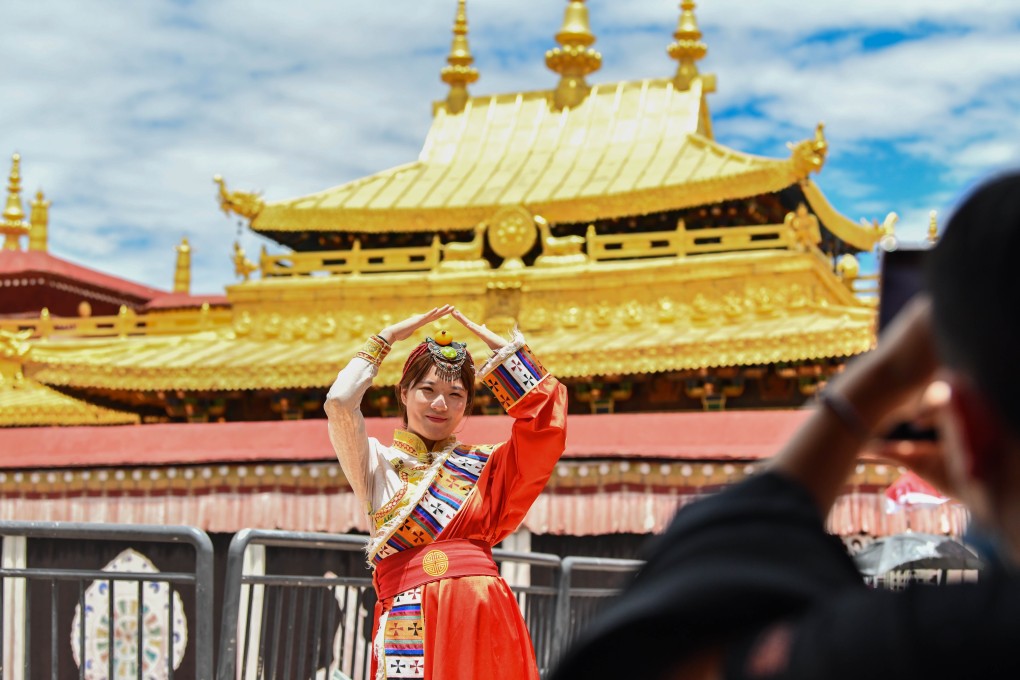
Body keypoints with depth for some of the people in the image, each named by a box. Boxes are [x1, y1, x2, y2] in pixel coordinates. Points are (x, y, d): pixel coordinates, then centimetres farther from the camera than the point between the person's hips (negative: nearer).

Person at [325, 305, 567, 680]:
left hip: (483, 617, 2)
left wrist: (500, 345, 12)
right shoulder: (379, 463, 11)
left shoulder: (483, 463, 17)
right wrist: (386, 337, 6)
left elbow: (544, 414, 7)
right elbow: (339, 402, -6)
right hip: (411, 624, -2)